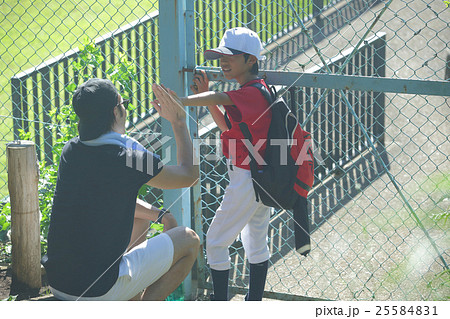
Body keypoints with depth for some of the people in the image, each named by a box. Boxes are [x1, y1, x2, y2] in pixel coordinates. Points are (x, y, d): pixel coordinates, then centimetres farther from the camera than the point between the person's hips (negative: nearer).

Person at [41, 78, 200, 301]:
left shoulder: (70, 151, 5)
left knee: (141, 217, 30)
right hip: (99, 290, -7)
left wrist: (157, 214, 18)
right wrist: (179, 122, 11)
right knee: (189, 240, 9)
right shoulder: (130, 159, -16)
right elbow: (189, 175, 2)